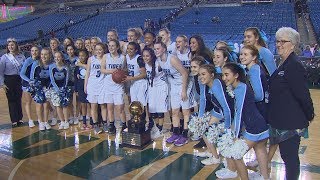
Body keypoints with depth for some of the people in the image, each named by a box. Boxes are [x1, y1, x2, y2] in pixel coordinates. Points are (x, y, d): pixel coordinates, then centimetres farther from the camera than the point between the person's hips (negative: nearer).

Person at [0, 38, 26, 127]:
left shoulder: (21, 56, 4)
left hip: (20, 80, 2)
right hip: (9, 80, -2)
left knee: (18, 99, 6)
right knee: (11, 100, 2)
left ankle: (19, 119, 17)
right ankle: (14, 120, 8)